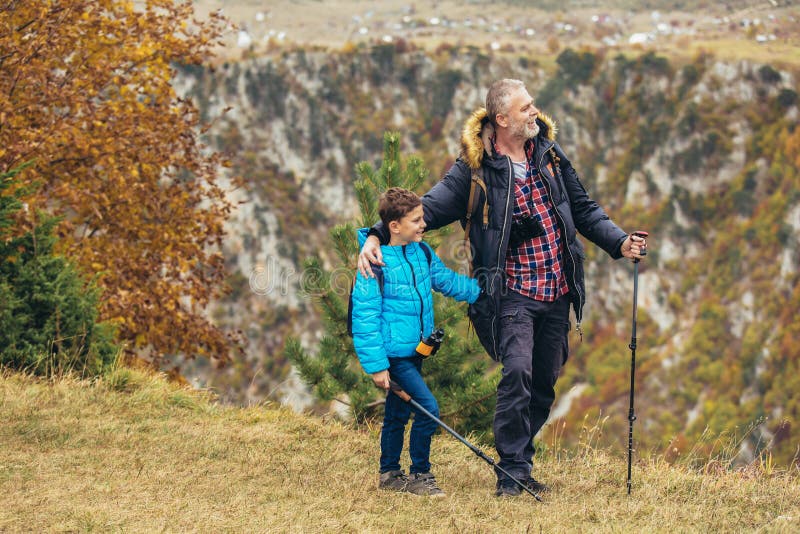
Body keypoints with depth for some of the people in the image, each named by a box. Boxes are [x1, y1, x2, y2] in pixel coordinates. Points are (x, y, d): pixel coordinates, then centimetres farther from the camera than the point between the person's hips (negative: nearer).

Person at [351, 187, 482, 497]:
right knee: (428, 408, -13)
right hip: (393, 353, -8)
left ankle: (389, 474, 30)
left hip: (415, 350, 8)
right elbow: (365, 317, -17)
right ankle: (419, 476, -1)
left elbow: (447, 281, 22)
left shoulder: (422, 253, 4)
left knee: (398, 413, 18)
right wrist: (376, 365, -19)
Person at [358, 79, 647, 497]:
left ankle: (521, 464, 21)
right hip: (513, 291, -5)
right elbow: (430, 208, -9)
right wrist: (377, 236, -22)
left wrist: (619, 242, 6)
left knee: (544, 383, 9)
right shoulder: (476, 167, -6)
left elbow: (583, 210, 19)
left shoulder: (549, 153, 10)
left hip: (557, 291, 5)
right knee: (517, 374, -19)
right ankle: (511, 473, -12)